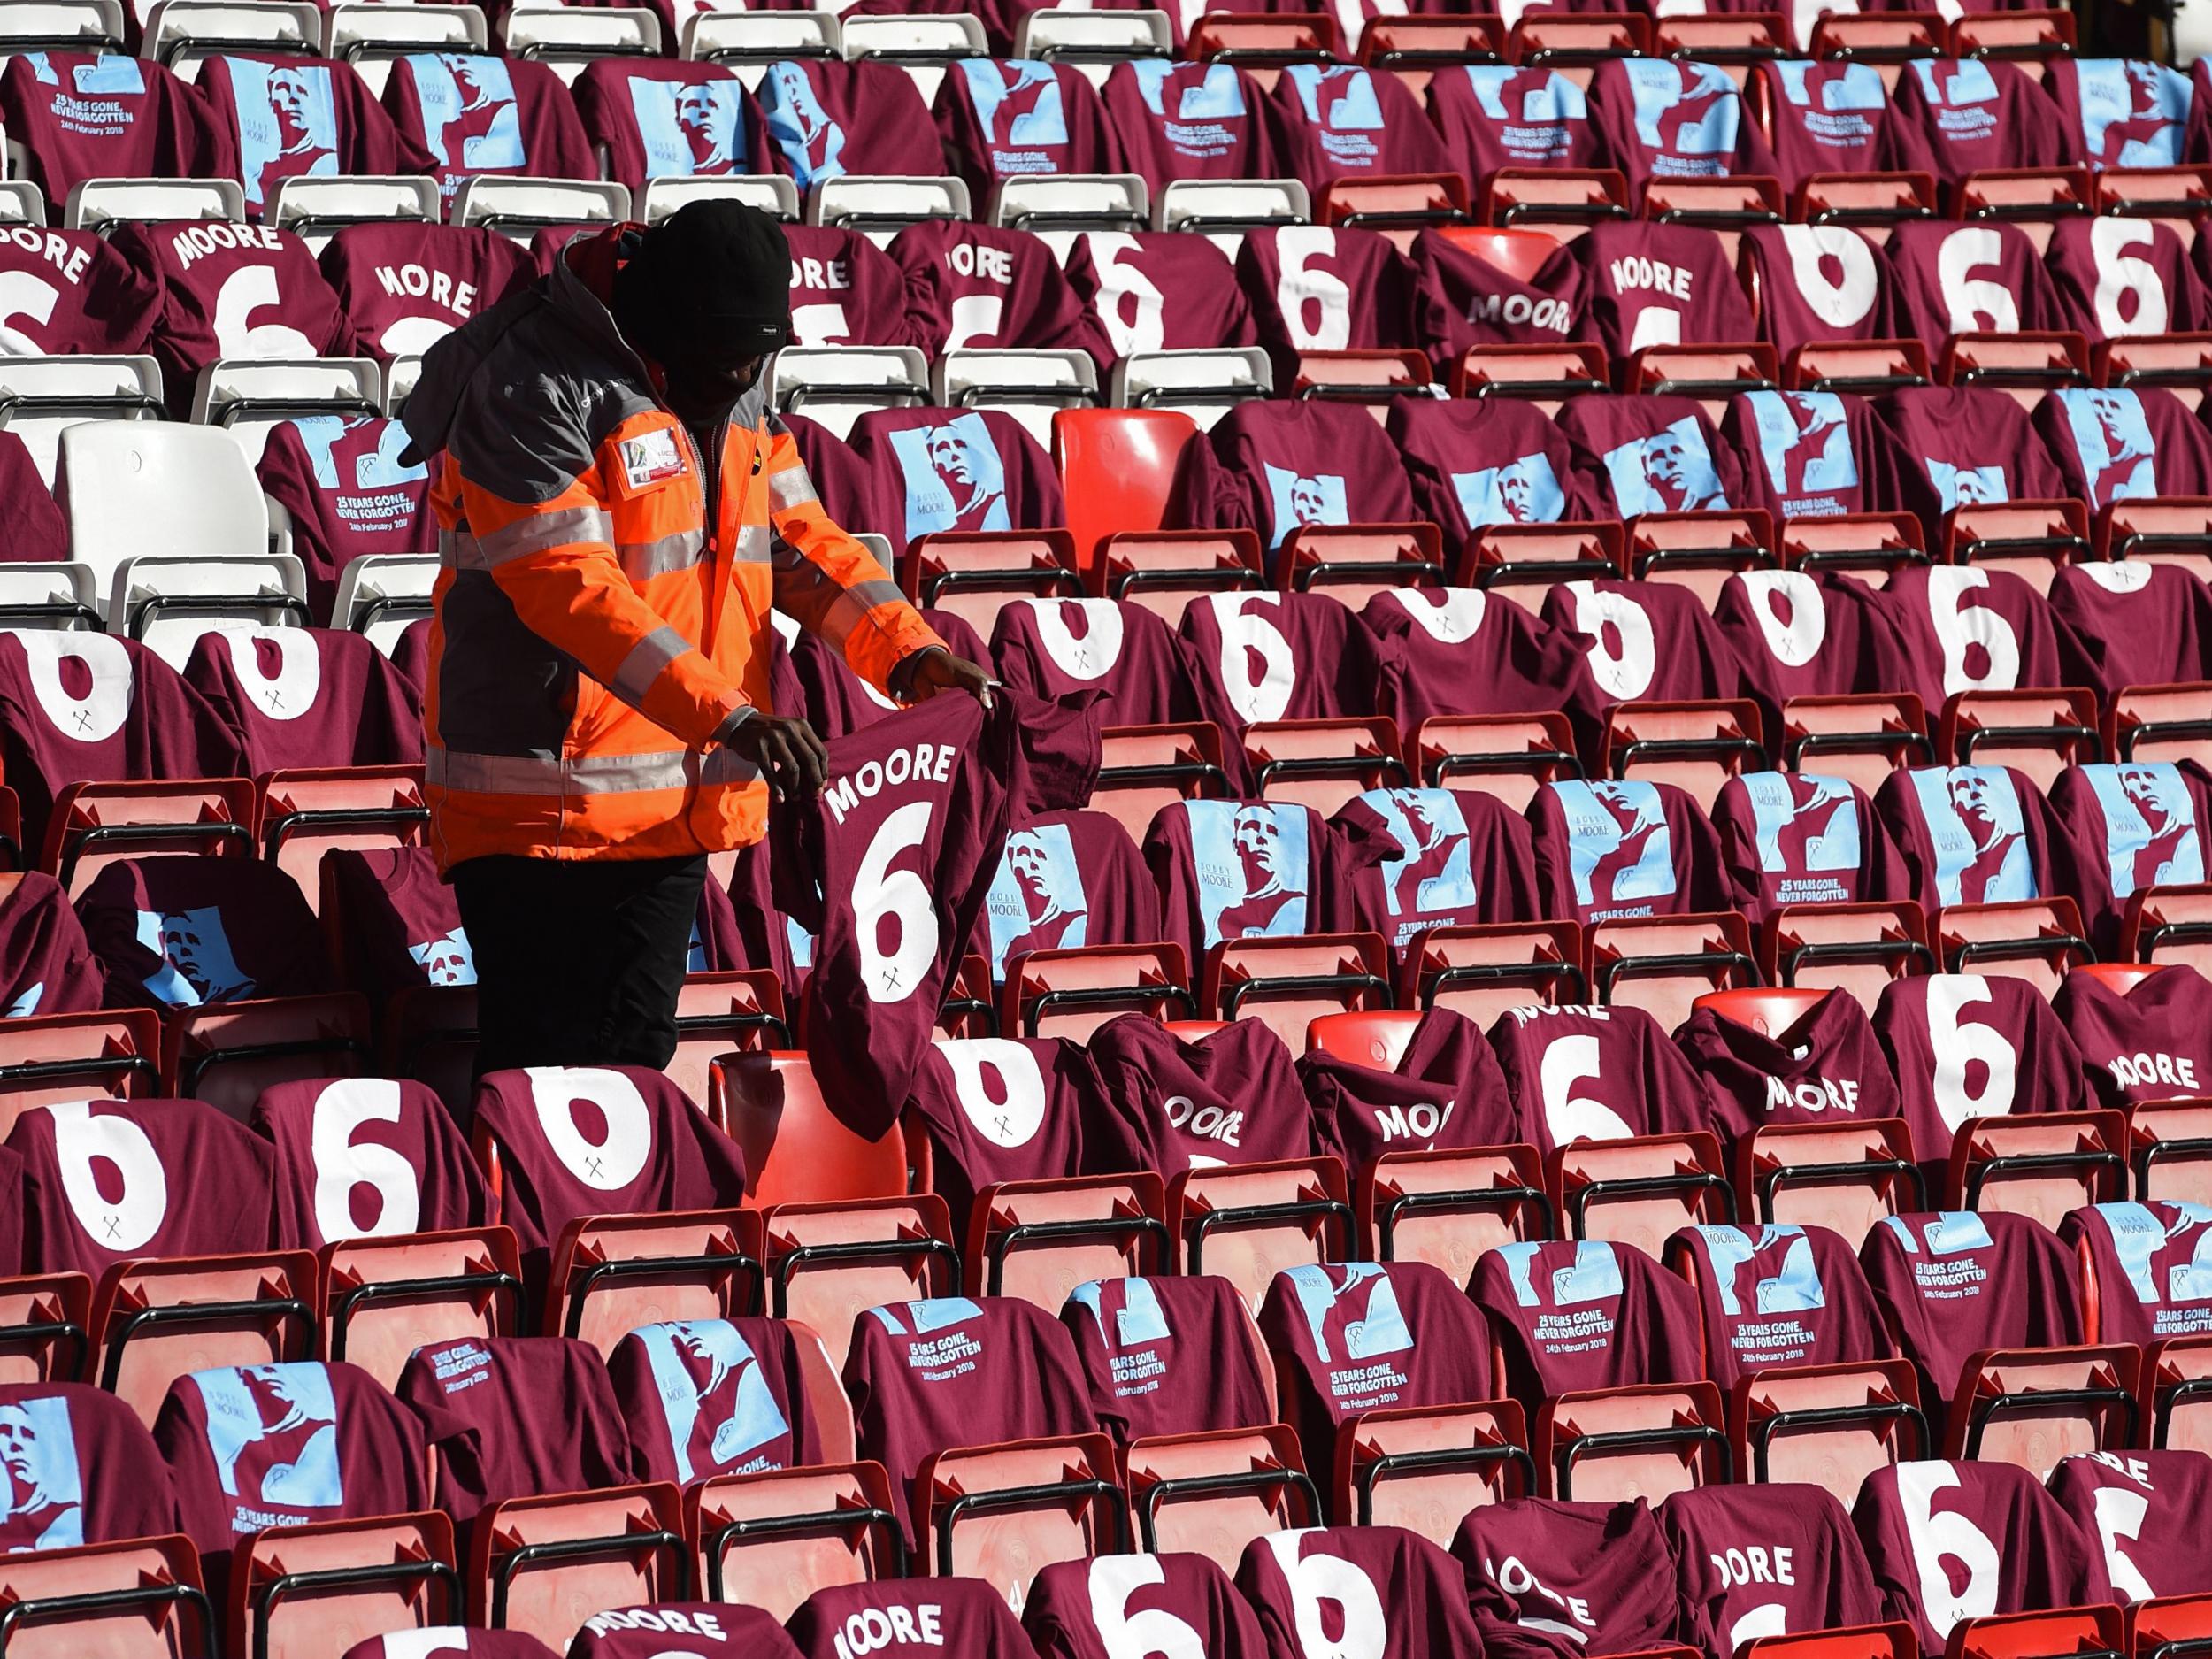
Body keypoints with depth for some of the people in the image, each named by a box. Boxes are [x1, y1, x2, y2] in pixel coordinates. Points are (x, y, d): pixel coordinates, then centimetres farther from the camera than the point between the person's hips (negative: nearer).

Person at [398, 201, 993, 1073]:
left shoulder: (735, 398, 10)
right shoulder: (534, 388, -18)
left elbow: (797, 535, 12)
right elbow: (569, 584, -25)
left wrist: (906, 649, -6)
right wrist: (729, 717, -32)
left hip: (675, 805, 8)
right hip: (537, 809, -8)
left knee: (634, 1062, 15)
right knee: (545, 1074, -7)